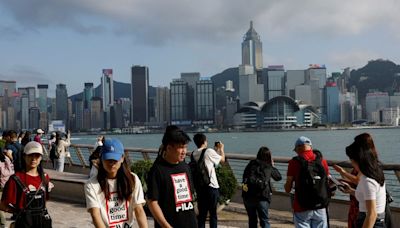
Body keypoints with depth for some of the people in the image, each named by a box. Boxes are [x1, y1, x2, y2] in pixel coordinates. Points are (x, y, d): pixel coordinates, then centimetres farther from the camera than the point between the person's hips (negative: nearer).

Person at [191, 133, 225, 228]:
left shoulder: (194, 154, 5)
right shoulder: (209, 151, -13)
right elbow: (222, 159, 2)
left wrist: (216, 150, 24)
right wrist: (221, 148, 18)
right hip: (211, 186, -5)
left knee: (202, 213, 11)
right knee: (213, 213, 7)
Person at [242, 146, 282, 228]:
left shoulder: (251, 164, 14)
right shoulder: (269, 167, 11)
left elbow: (245, 176, 10)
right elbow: (279, 177, 26)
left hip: (247, 195, 2)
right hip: (262, 197, -2)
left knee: (252, 219, 17)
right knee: (264, 221, 3)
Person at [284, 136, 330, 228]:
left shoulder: (294, 162, -6)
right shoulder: (322, 161, 2)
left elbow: (288, 189, -3)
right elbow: (327, 184, 11)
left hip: (302, 208, -3)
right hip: (320, 208, 3)